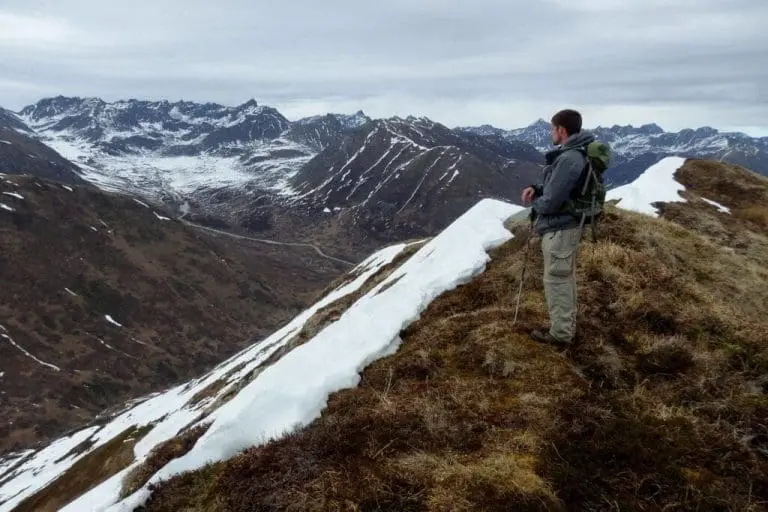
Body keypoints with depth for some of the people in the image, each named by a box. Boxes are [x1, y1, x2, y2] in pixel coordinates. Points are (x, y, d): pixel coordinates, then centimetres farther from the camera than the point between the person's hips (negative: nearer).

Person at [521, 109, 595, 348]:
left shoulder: (568, 159, -25)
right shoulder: (574, 154, 8)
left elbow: (550, 202, -25)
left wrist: (533, 202, -4)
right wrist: (536, 188, 1)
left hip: (559, 229, -10)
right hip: (568, 225, 10)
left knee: (556, 280, 1)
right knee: (566, 278, 19)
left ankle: (560, 333, 12)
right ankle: (566, 325, 33)